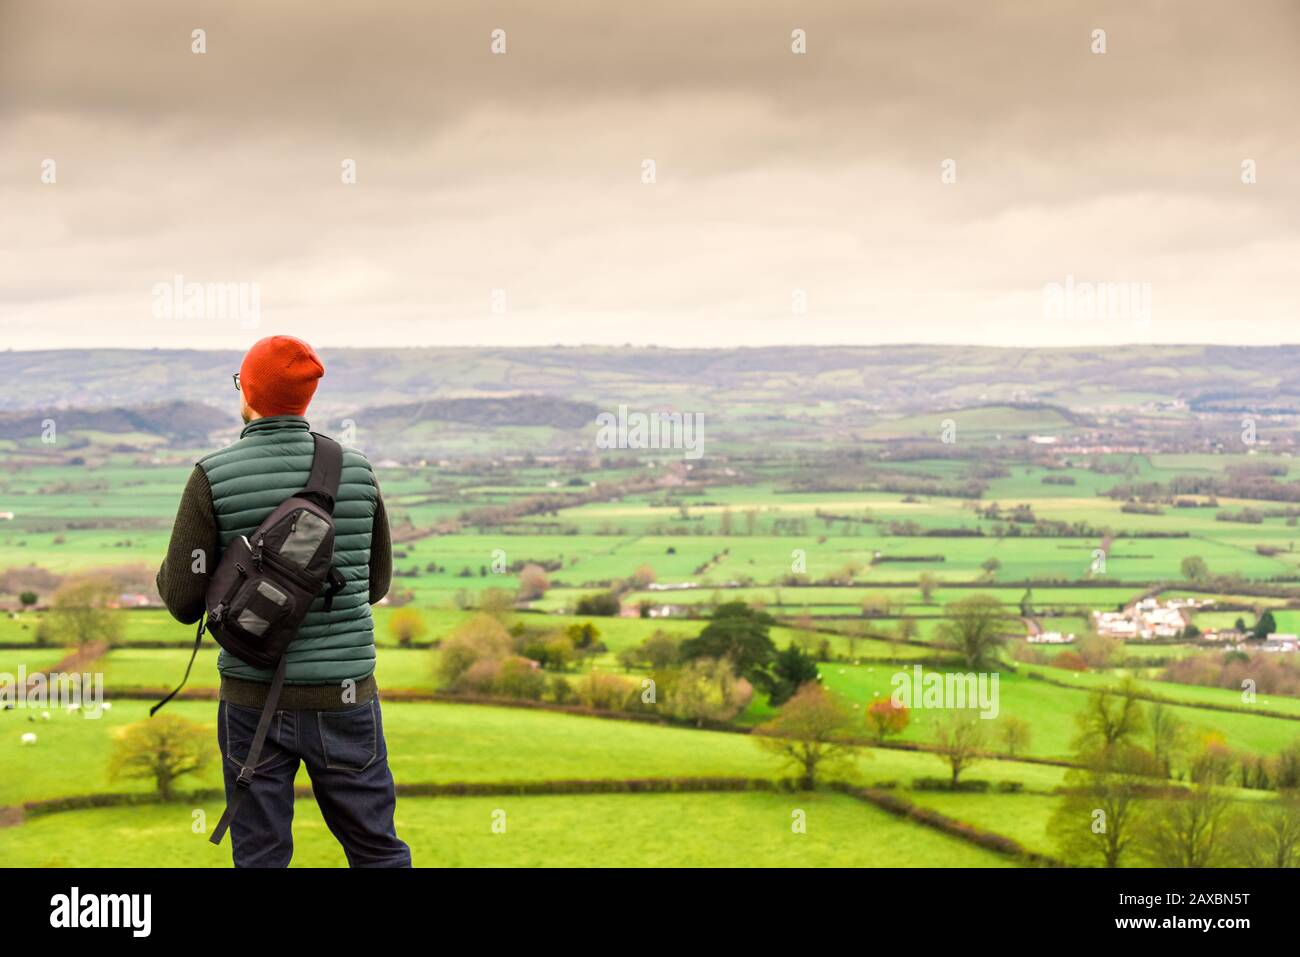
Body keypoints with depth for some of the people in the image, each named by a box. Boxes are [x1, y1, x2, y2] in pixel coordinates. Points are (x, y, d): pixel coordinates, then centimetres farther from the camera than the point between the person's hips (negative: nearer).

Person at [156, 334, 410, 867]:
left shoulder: (214, 478, -7)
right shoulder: (358, 473, 1)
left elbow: (182, 601, -7)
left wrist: (170, 571, 14)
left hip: (253, 702, -1)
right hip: (343, 697, 1)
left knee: (260, 856, 9)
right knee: (378, 850, 11)